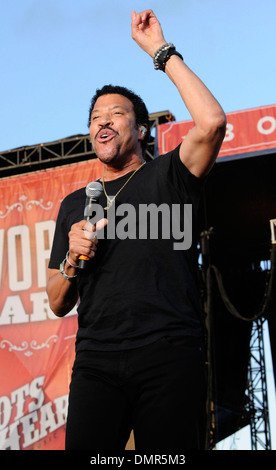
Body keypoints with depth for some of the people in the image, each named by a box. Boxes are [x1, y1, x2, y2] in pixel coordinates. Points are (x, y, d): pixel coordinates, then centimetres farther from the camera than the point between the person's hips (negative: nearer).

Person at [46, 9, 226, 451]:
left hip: (169, 358, -3)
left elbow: (211, 122, -12)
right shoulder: (73, 204, 20)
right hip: (96, 361, 3)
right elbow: (58, 305, 20)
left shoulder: (165, 177, 9)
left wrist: (162, 51, -3)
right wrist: (72, 261, -2)